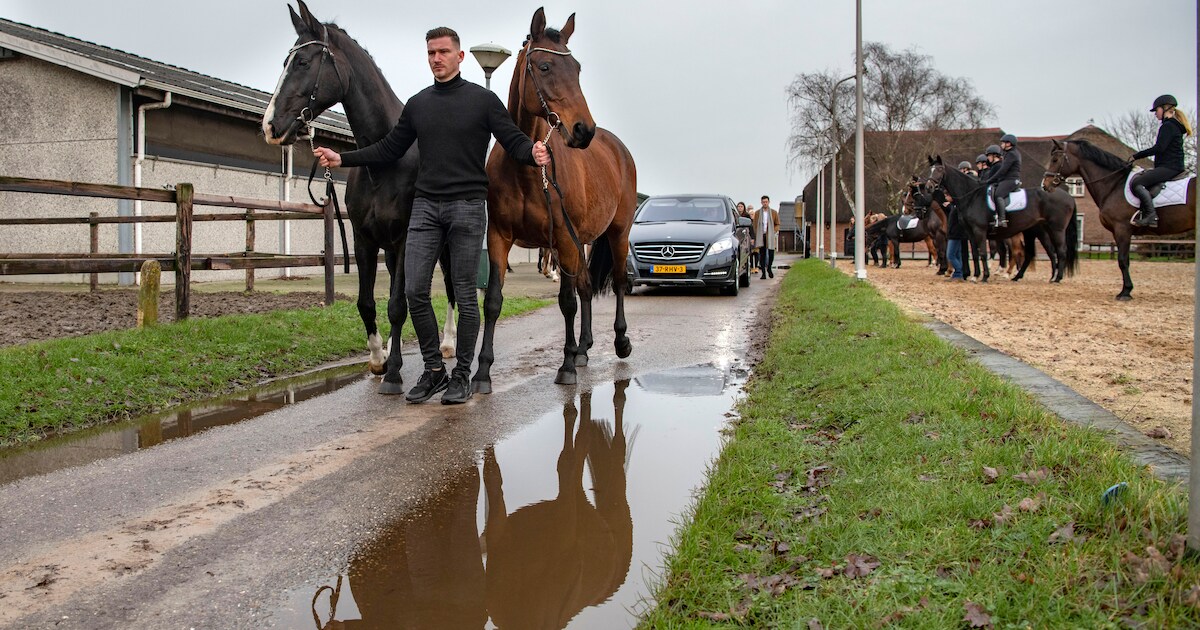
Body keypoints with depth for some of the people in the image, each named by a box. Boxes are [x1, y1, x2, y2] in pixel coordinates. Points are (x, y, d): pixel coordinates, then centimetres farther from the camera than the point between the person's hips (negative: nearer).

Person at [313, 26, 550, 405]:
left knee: (465, 296, 1)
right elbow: (389, 149, 18)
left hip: (467, 207, -4)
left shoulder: (483, 100, 1)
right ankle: (433, 370, 11)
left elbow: (514, 141, -3)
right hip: (426, 206, 4)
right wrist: (342, 159, 9)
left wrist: (535, 154, -26)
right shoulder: (417, 104, 13)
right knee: (414, 290, -3)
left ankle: (462, 375, 12)